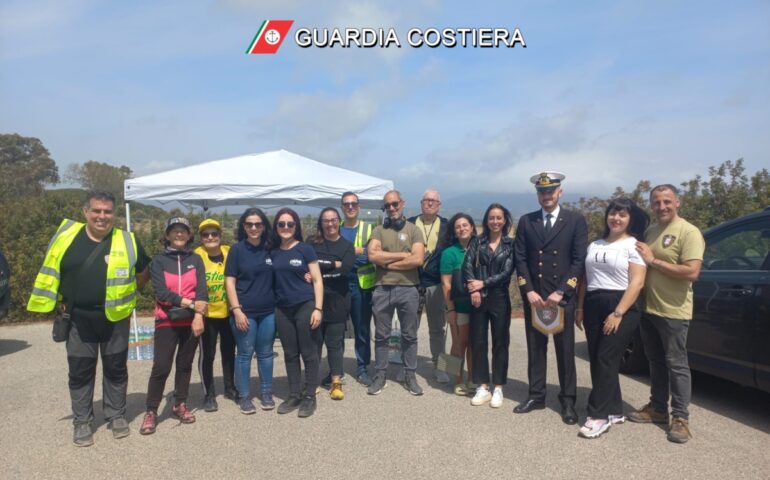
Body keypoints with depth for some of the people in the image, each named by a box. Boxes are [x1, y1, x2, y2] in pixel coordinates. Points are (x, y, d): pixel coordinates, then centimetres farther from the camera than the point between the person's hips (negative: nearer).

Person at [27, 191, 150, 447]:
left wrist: (123, 294, 2)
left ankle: (117, 416, 26)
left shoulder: (128, 241, -6)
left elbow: (144, 274, 8)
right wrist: (61, 301, 8)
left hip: (115, 318, 0)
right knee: (80, 371, 10)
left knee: (116, 368, 11)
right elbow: (50, 271, 11)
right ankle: (82, 422, 25)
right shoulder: (66, 237, -3)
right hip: (79, 319, 1)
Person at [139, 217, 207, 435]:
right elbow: (161, 292, -11)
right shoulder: (159, 260, 0)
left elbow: (202, 291, -2)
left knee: (185, 364, 11)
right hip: (167, 321, -2)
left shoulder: (196, 259, 6)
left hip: (191, 321, 2)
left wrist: (198, 315, -14)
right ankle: (151, 411, 8)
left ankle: (180, 405, 25)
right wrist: (189, 303, -14)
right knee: (161, 367, -5)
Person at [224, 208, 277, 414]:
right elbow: (230, 282, -6)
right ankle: (244, 396, 18)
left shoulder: (270, 249, 5)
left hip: (269, 311, 3)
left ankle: (266, 393, 25)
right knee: (245, 354, 5)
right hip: (245, 311, -3)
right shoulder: (237, 249, -3)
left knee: (265, 353, 12)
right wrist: (237, 310, -13)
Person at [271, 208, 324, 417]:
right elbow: (271, 280, 14)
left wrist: (318, 308, -11)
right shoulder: (273, 252, 8)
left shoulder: (305, 249, -4)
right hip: (282, 309, 4)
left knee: (309, 353, 3)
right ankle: (294, 395, 24)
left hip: (305, 306, -4)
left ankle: (310, 397, 14)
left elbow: (317, 280, -4)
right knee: (290, 354, 12)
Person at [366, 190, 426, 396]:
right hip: (382, 289, 1)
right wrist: (403, 255, -10)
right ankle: (379, 375, 20)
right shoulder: (378, 230, 7)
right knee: (381, 335, 9)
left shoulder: (413, 230, 4)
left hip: (408, 289, -1)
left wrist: (388, 263, -8)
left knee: (409, 335, 9)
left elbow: (418, 259, -10)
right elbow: (372, 255, -10)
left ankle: (410, 376, 20)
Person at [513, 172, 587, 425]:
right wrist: (529, 292, -7)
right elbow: (520, 259, 4)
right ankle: (536, 395, 22)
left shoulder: (576, 220, 1)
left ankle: (568, 401, 18)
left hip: (562, 297, -2)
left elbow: (579, 260, -5)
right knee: (535, 348, 10)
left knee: (565, 350, 6)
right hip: (533, 296, 3)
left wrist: (560, 292, -13)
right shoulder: (526, 221, 7)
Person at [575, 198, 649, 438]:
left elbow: (637, 283, -12)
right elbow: (585, 278, 15)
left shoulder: (633, 245, -3)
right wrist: (579, 308, 8)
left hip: (620, 308, -6)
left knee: (606, 361, -7)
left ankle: (599, 415, 0)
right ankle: (614, 411, 19)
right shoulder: (594, 245, 15)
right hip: (593, 306, 6)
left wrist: (617, 313, -18)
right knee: (597, 361, 7)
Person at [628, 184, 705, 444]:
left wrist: (653, 261, -19)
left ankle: (680, 418, 12)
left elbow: (692, 272, -22)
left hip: (673, 312, -7)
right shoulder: (649, 232, 12)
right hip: (648, 309, 7)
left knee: (676, 364, 2)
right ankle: (657, 408, 28)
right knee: (655, 362, 16)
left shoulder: (689, 232, -12)